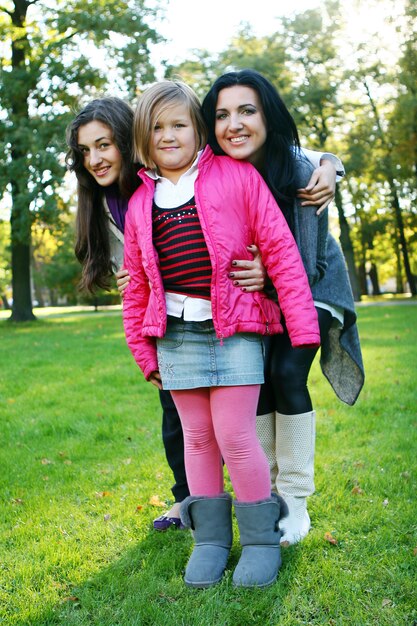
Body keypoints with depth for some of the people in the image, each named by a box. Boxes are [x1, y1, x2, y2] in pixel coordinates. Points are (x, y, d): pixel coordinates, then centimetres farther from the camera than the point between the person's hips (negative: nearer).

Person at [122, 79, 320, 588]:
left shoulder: (237, 177, -1)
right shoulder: (141, 202, 10)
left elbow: (279, 250, -3)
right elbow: (137, 284, 14)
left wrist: (301, 325, -7)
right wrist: (144, 352, 12)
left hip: (235, 329, -4)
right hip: (175, 333, 4)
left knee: (235, 437, -5)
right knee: (197, 437, 10)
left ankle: (261, 537, 17)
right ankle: (210, 536, 25)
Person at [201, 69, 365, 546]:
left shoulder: (301, 172, -29)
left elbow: (305, 266, -24)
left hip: (311, 284, -3)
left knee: (288, 372, -18)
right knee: (257, 378, -9)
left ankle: (295, 502, -5)